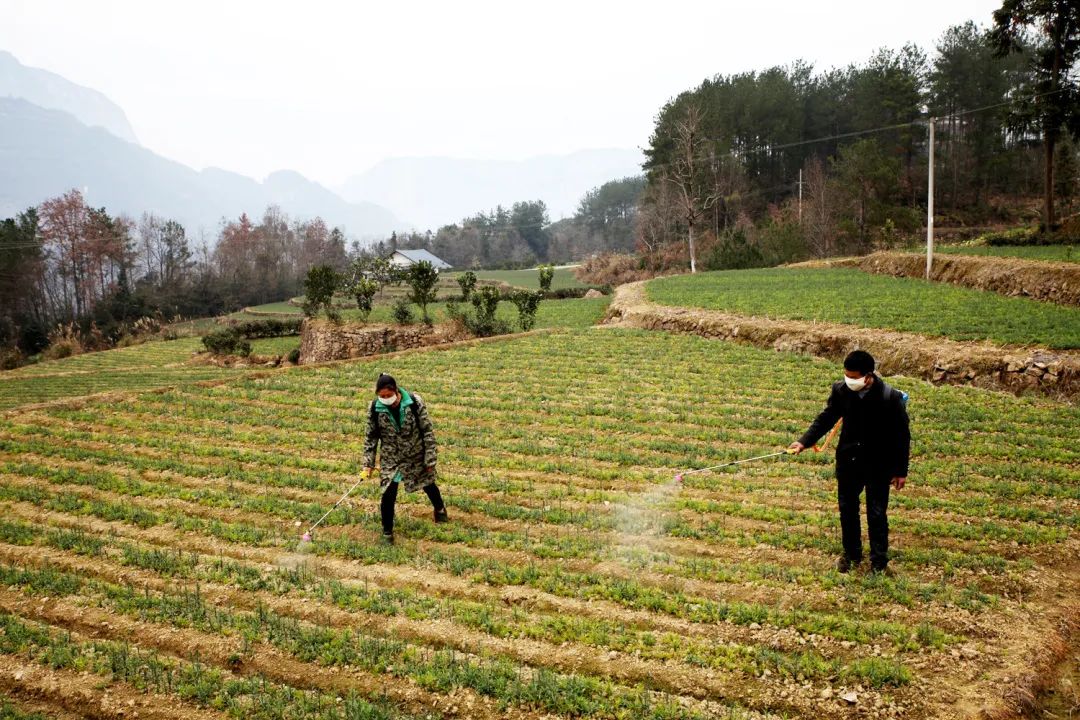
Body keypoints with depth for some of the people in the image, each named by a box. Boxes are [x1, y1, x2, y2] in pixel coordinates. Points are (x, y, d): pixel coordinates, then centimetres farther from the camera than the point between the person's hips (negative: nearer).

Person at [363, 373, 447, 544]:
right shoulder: (375, 408, -15)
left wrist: (430, 458, -12)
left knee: (428, 484, 20)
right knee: (388, 495, -7)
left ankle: (440, 508, 52)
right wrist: (368, 463, -3)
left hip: (416, 455, 0)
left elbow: (427, 430, -13)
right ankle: (387, 531, 16)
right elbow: (371, 436, -2)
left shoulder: (414, 402, -21)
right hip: (391, 459, 0)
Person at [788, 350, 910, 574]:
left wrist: (901, 471, -6)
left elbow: (902, 436, -11)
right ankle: (851, 554, 34)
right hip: (848, 459, 4)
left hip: (878, 465, -4)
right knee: (847, 508, 15)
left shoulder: (890, 398, -21)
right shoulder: (841, 390, -12)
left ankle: (879, 562, 23)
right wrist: (804, 441, -9)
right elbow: (826, 418, 3)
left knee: (876, 513, 5)